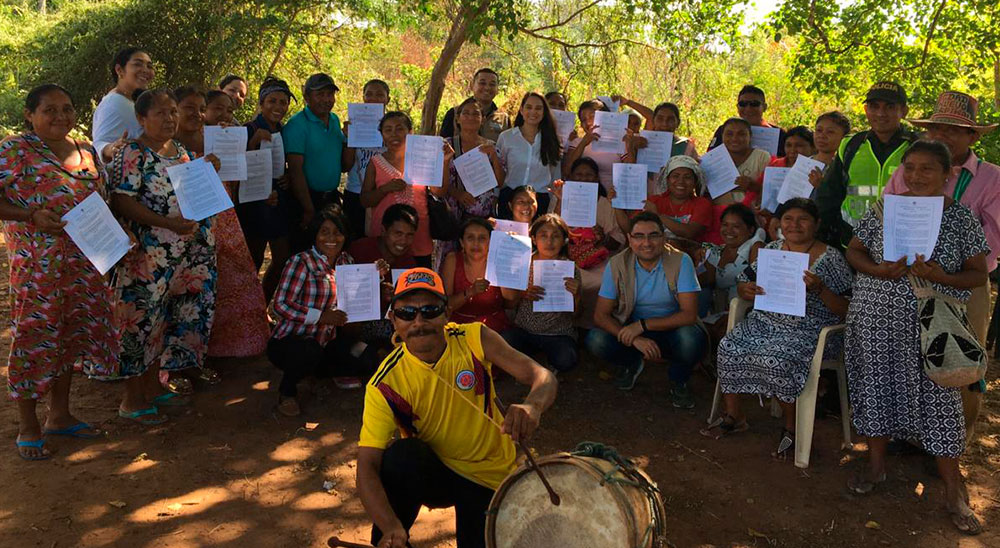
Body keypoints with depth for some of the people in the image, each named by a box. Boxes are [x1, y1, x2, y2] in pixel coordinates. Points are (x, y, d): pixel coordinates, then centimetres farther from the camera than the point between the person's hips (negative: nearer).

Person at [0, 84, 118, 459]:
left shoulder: (86, 151, 12)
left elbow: (101, 200, 21)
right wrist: (31, 216, -22)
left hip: (83, 261, 6)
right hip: (37, 264, -6)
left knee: (73, 333, 13)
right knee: (35, 335, 0)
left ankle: (59, 415, 28)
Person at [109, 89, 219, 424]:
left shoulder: (182, 151, 14)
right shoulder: (132, 154, -10)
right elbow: (122, 203, -17)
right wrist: (168, 223, -25)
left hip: (186, 255, 8)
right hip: (147, 255, -8)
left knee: (165, 320, 15)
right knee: (141, 319, -2)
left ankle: (153, 388, 28)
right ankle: (132, 400, 10)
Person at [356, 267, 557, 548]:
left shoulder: (474, 339, -18)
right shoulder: (386, 385, -22)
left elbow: (542, 377, -23)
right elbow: (367, 467, -27)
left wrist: (532, 406, -48)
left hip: (490, 475, 1)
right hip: (432, 472, -1)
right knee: (402, 455, -32)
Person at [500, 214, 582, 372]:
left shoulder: (570, 268, -3)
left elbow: (576, 312, 1)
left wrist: (575, 295, -20)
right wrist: (523, 295, -17)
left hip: (558, 334, -1)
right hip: (524, 330, 1)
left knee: (565, 359, -32)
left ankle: (551, 370, 5)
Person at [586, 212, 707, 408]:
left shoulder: (680, 261, -16)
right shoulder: (617, 265, -11)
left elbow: (690, 314, -21)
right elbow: (601, 315, -13)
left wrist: (643, 325, -28)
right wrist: (635, 339, -29)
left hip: (670, 329, -1)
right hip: (632, 331, 2)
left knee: (691, 338, -35)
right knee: (596, 340, -26)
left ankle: (679, 382, 1)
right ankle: (631, 363, 11)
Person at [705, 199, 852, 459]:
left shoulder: (831, 258, -4)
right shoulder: (772, 249, 10)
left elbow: (844, 311, -7)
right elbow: (744, 284, 15)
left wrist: (820, 289, -24)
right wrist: (746, 290, -9)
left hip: (806, 330, -5)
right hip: (764, 321, 5)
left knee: (778, 360, -32)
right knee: (728, 347, -19)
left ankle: (792, 427, -6)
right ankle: (733, 415, 1)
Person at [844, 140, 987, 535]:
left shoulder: (962, 219, -3)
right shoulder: (882, 209, 1)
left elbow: (978, 274, -1)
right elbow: (853, 251, 6)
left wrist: (941, 277, -21)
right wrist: (879, 270, -14)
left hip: (932, 325, -2)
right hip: (876, 320, 2)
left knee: (938, 397, 0)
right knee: (878, 384, 10)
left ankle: (954, 491, 13)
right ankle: (876, 463, 31)